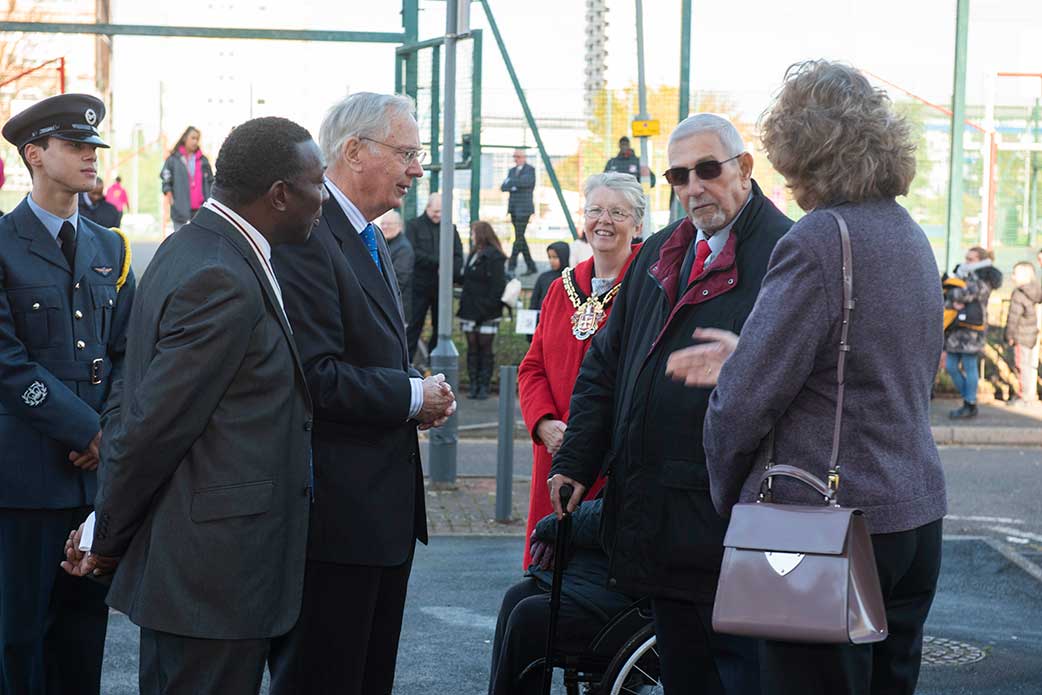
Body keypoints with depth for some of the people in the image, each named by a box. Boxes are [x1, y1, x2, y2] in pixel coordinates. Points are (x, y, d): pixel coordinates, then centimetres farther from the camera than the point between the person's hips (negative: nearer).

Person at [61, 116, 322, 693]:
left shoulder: (190, 248, 11)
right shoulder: (224, 283, -21)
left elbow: (131, 397, 14)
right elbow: (155, 424, -20)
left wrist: (110, 529, 14)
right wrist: (107, 539, -7)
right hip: (215, 570, -10)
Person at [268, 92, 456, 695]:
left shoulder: (371, 240, 17)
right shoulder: (304, 238, -17)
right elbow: (316, 377, -25)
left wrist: (422, 394, 7)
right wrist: (412, 396, -14)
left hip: (386, 504, 10)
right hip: (336, 506, -10)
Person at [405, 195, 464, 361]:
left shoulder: (450, 228, 12)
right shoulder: (414, 226, 2)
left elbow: (458, 256, 5)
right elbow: (412, 252, -11)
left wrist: (453, 274, -14)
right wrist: (437, 261, -17)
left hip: (442, 287, 4)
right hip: (420, 285, -3)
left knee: (440, 327, 7)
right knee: (414, 325, -2)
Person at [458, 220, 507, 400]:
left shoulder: (494, 257, -10)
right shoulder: (473, 255, 15)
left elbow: (498, 286, -14)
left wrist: (490, 306, -20)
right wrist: (464, 303, 11)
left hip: (487, 312, -8)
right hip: (470, 309, 8)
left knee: (485, 348, 0)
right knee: (472, 348, 7)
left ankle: (484, 386, 5)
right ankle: (474, 385, 11)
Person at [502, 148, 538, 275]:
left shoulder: (530, 169, -2)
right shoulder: (512, 170, 18)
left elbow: (525, 181, -20)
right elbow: (503, 187, 9)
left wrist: (510, 182, -7)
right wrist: (513, 187, -10)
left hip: (523, 209, -7)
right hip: (513, 209, 7)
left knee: (519, 237, -12)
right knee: (520, 237, 9)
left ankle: (511, 266, -15)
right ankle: (531, 266, 16)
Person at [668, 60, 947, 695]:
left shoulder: (819, 241, -18)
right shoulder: (911, 237, 10)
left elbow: (745, 399, -17)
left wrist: (728, 495, 0)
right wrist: (745, 358, 16)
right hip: (916, 516, 9)